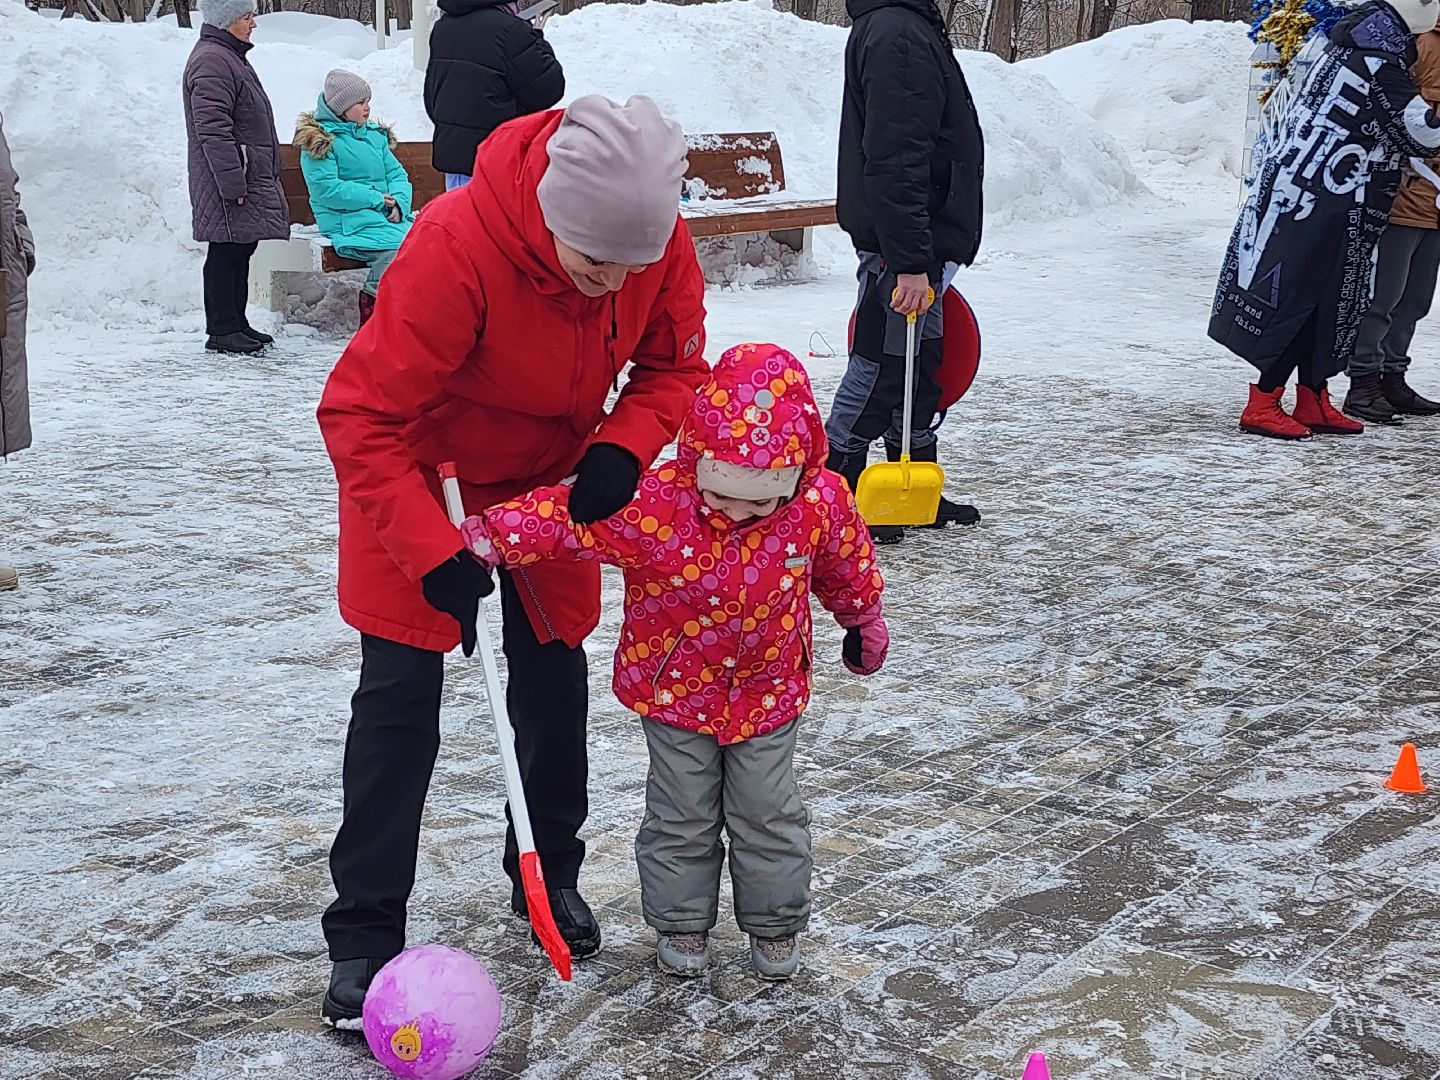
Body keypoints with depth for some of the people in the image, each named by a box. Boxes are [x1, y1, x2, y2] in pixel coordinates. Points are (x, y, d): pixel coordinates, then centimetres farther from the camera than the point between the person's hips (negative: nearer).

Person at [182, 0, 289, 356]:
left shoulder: (231, 58, 20)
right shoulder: (211, 62, -15)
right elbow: (214, 131, -22)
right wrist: (233, 184, -23)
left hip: (249, 179, 11)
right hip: (228, 184, -10)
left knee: (240, 251, 14)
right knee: (226, 253, -6)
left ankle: (235, 324, 21)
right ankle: (221, 330, -1)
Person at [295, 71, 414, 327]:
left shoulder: (375, 135, 22)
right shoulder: (319, 140, 0)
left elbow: (397, 174, 17)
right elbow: (326, 188, -11)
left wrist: (399, 202, -6)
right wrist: (376, 199, -13)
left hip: (390, 217, 7)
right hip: (350, 223, -7)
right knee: (398, 248, -31)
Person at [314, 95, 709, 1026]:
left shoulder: (663, 245, -24)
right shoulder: (455, 249, -39)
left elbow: (675, 367, -7)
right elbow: (361, 417, -34)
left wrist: (623, 448, -27)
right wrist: (435, 555, -38)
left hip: (550, 478, 4)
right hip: (419, 476, -4)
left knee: (554, 681, 10)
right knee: (400, 698, -4)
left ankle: (551, 877, 32)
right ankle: (365, 933, 6)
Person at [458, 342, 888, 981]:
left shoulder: (820, 502, -19)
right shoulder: (652, 503, -29)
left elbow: (847, 561, 2)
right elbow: (565, 515, -28)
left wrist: (864, 618, 18)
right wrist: (490, 537, -42)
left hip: (768, 690, 1)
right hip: (674, 688, -1)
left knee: (768, 814, 11)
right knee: (681, 816, 10)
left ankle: (774, 925, 31)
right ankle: (681, 924, 30)